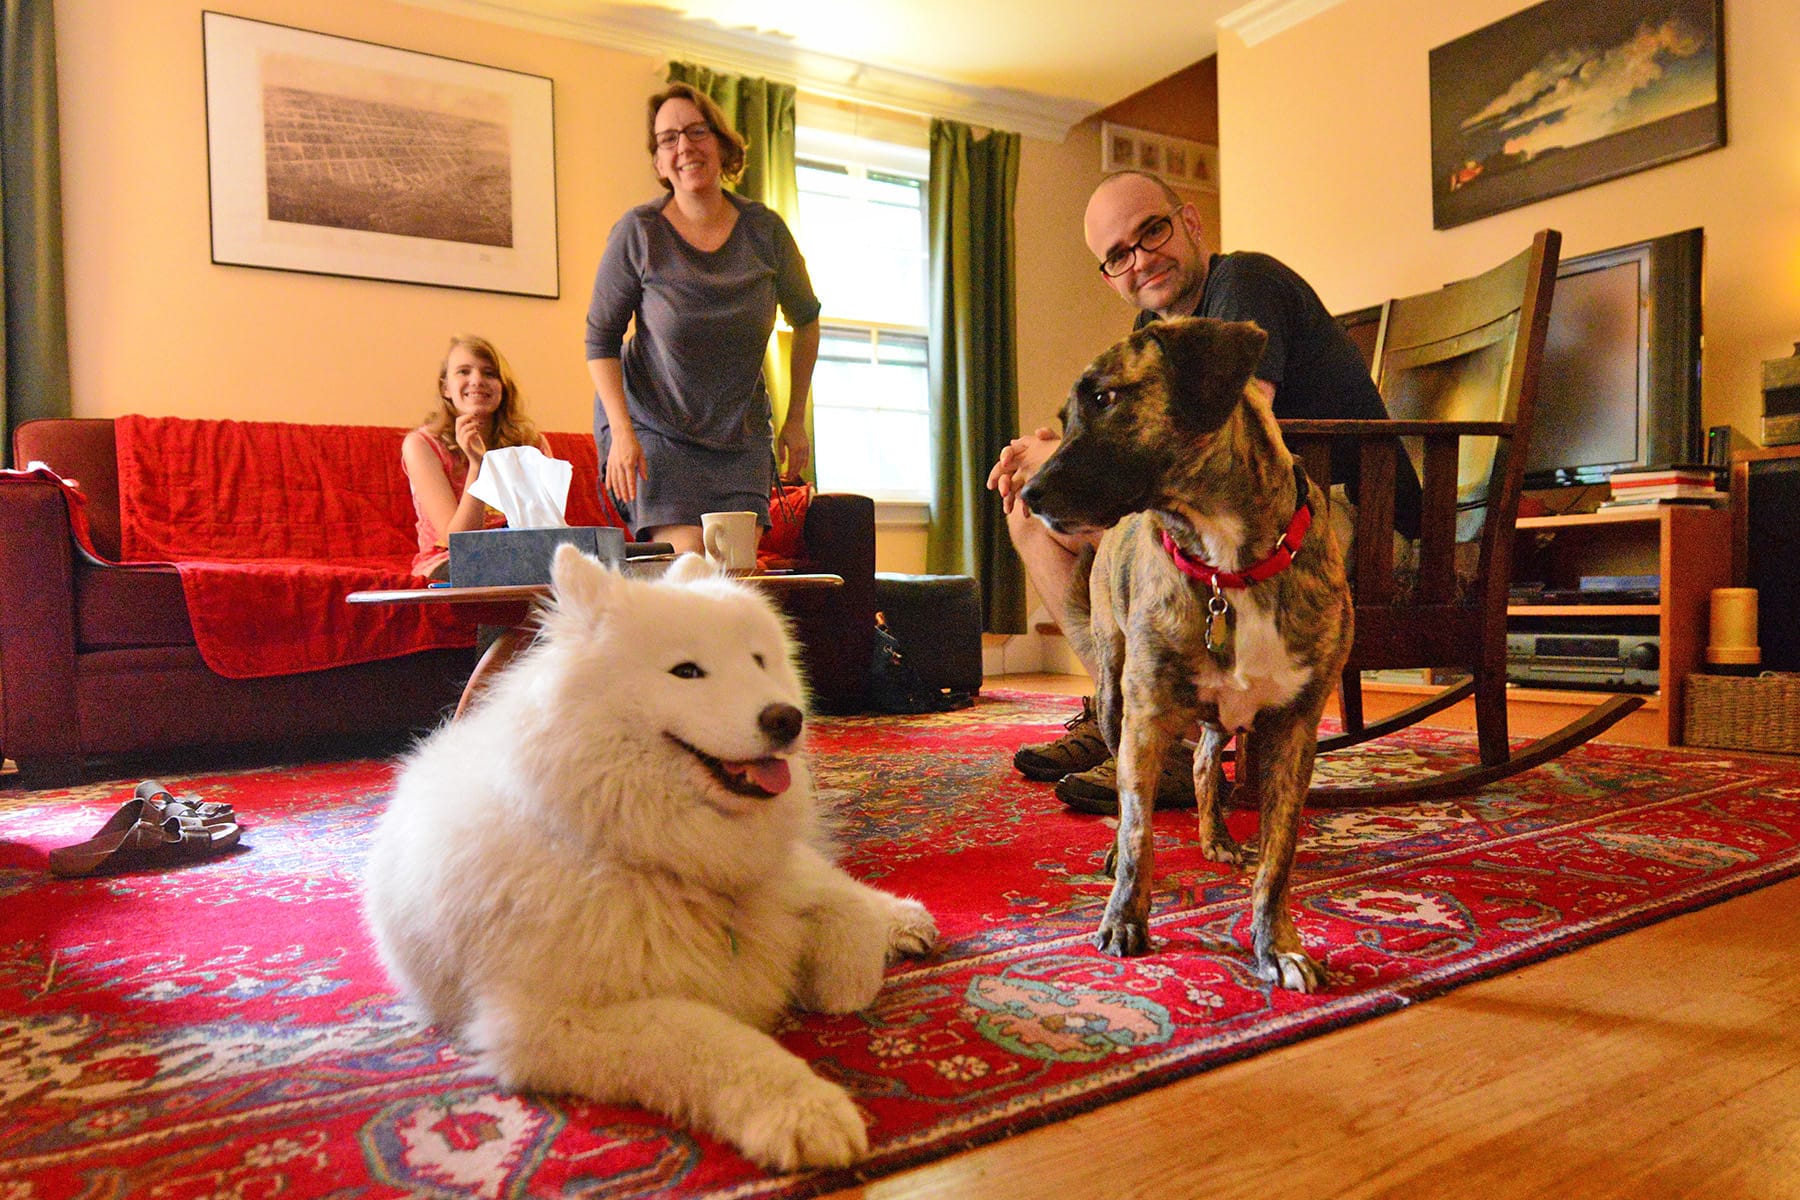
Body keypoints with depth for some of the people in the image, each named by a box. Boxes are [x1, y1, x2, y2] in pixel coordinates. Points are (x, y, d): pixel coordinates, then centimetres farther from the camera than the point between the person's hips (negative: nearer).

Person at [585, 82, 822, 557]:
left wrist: (796, 419, 8)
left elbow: (805, 318, 10)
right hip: (653, 426, -2)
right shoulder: (637, 234, -11)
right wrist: (622, 432, -16)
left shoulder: (764, 229, -5)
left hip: (741, 433, 3)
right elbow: (600, 338, -4)